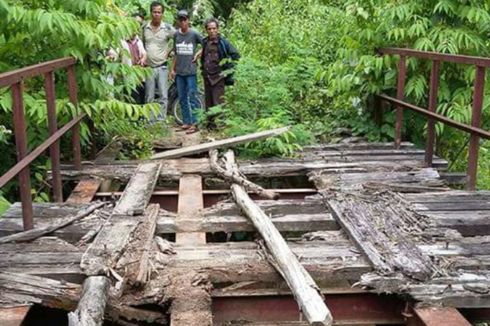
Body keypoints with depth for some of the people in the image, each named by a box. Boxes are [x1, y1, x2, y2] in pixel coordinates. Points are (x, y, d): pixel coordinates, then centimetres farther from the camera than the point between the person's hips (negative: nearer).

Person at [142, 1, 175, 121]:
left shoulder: (168, 28, -4)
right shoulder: (144, 28, 3)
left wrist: (169, 51, 0)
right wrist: (143, 56, 9)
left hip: (162, 67, -2)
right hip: (148, 67, 2)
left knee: (163, 96, -3)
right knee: (149, 97, 6)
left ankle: (161, 120, 2)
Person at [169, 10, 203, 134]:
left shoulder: (194, 34, -5)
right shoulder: (176, 35, 8)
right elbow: (176, 54, 15)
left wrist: (198, 54, -5)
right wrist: (173, 69, 14)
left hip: (191, 71, -5)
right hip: (179, 72, 5)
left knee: (192, 98, -5)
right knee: (182, 99, 9)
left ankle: (194, 123, -1)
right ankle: (186, 122, 17)